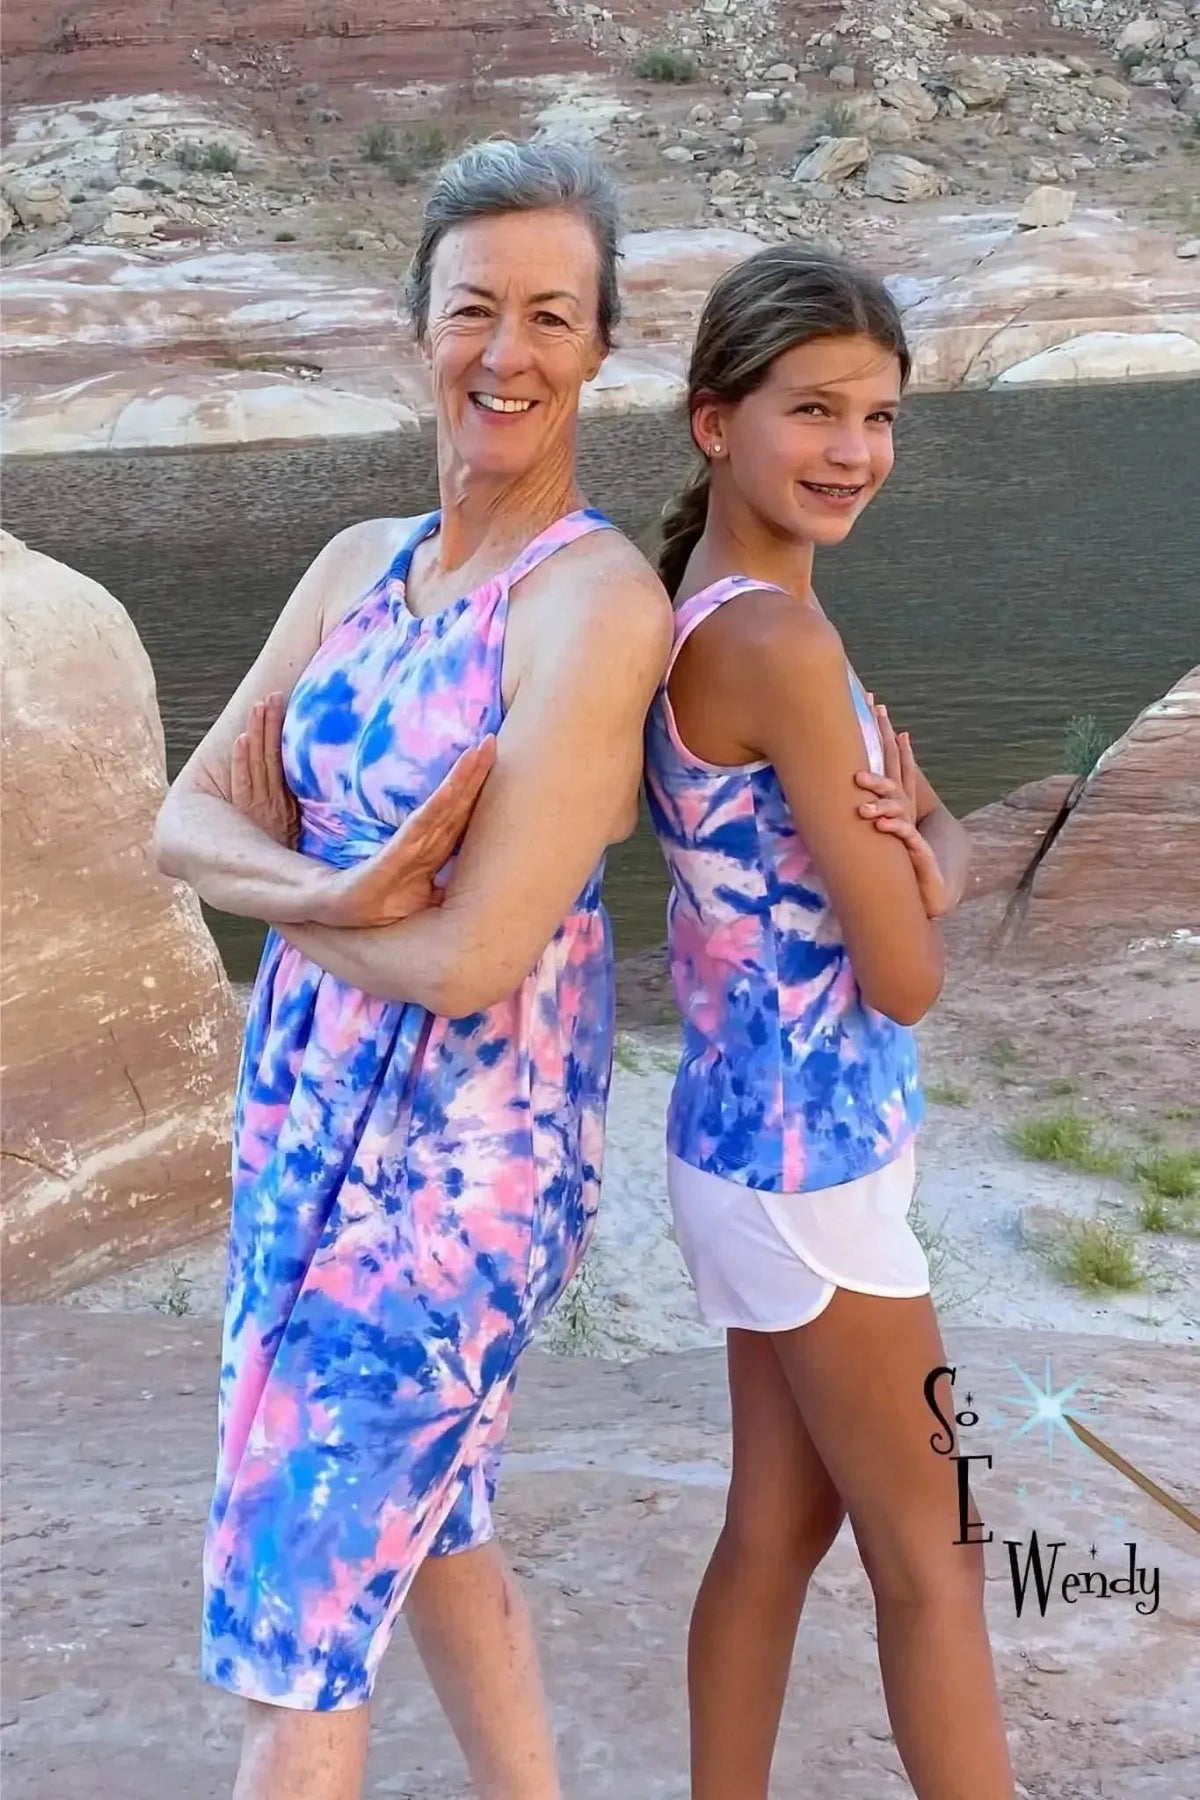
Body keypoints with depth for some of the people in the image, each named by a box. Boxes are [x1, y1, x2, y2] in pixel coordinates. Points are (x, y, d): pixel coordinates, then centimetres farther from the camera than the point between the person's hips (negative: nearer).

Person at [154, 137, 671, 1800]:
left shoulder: (597, 601, -19)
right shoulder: (360, 563, 4)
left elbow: (473, 958, -24)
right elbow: (189, 819, 0)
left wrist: (277, 892, -7)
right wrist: (339, 892, -21)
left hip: (455, 1161, -8)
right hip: (312, 1121, 8)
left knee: (289, 1615, 5)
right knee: (422, 1530, 24)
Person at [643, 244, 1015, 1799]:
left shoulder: (720, 610, 6)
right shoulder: (779, 641, -23)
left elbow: (945, 841, 8)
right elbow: (907, 978, -20)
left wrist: (913, 854, -15)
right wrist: (904, 868, 0)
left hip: (763, 1138, 9)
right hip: (812, 1154, -9)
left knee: (779, 1526, 20)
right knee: (931, 1559, 9)